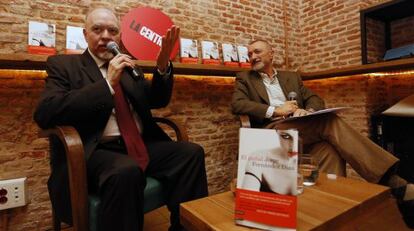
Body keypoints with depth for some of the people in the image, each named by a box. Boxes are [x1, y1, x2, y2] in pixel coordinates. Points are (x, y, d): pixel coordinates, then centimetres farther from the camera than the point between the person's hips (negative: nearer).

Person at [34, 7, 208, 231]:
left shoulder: (129, 66, 19)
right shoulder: (63, 65, 7)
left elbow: (157, 101, 15)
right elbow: (44, 114, -9)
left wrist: (163, 67, -5)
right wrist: (107, 83, -16)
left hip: (141, 145, 5)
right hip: (97, 150, -4)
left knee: (192, 152, -17)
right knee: (126, 172, -36)